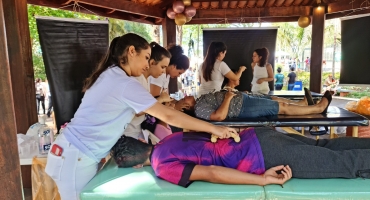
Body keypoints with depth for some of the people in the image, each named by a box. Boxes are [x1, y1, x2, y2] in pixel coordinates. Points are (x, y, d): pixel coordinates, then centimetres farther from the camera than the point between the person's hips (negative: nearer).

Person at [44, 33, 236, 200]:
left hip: (75, 153, 9)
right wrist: (213, 128, -15)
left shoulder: (110, 75, 8)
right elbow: (168, 116, -21)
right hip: (75, 158, -9)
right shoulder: (125, 83, -21)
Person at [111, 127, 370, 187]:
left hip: (261, 155, -7)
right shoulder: (170, 139, 11)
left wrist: (265, 180, -19)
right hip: (259, 136, 7)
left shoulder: (163, 165, -12)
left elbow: (210, 173, -22)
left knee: (345, 163, 5)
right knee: (325, 146, 19)